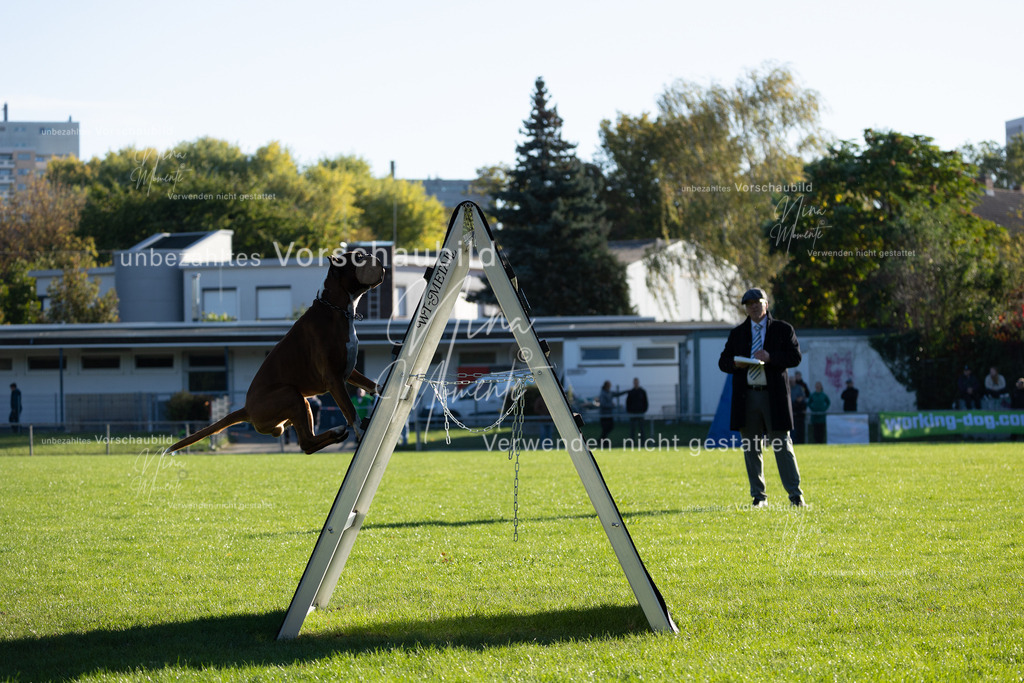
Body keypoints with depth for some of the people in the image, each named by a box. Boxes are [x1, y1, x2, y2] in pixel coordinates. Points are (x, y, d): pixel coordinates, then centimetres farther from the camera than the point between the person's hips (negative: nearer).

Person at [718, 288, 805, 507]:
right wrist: (735, 363, -10)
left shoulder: (783, 329, 6)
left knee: (782, 445, -5)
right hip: (746, 396, 3)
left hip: (774, 396, -3)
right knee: (751, 448, 5)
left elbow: (796, 357, -2)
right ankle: (759, 496, 12)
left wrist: (770, 357, -17)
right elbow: (723, 362, 13)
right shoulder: (737, 333, 14)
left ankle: (796, 495, -2)